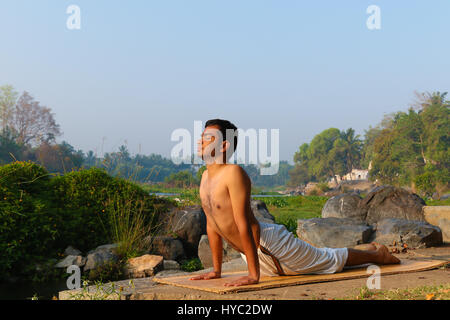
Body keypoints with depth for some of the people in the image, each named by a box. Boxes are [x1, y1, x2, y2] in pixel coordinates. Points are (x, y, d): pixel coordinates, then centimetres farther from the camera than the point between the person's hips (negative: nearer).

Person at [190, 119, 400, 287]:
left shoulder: (234, 173, -26)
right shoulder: (205, 177, 1)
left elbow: (244, 225, -31)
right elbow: (212, 224, 8)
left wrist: (253, 275, -32)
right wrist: (216, 270, 10)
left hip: (270, 246, -9)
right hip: (258, 257, 9)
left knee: (333, 261, 11)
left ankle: (378, 254, 35)